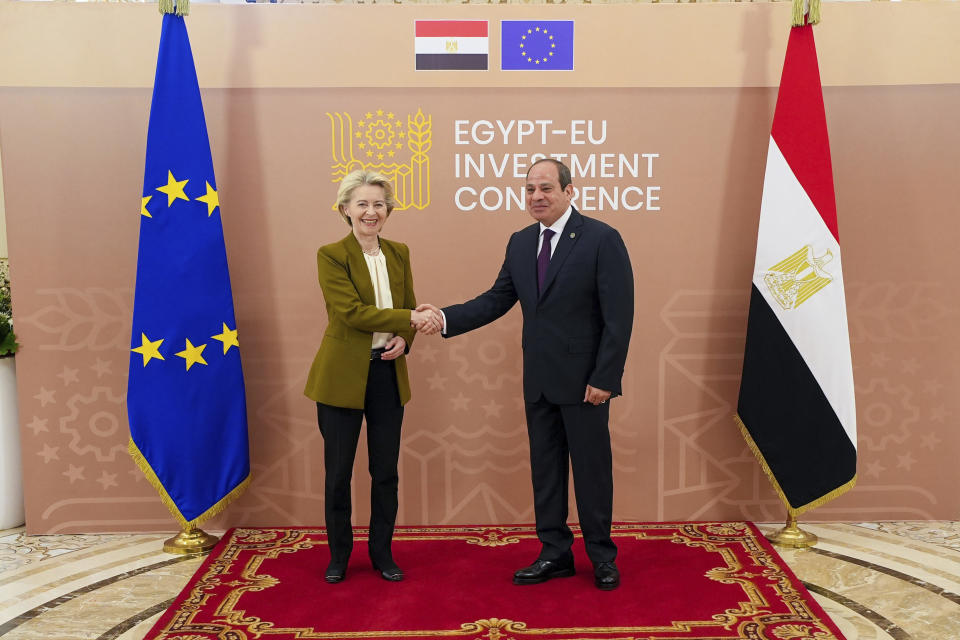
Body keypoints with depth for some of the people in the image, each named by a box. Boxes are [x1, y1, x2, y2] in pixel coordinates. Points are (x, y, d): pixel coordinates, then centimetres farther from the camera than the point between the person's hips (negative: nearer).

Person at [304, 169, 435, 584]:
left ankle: (382, 551, 27)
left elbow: (410, 308, 12)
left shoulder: (399, 253, 9)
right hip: (343, 375, -4)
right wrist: (409, 319, -19)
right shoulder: (331, 255, -7)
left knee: (386, 471, 10)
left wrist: (403, 339, -9)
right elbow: (351, 312, -17)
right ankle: (339, 553, 26)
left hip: (388, 372, 4)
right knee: (338, 471, 7)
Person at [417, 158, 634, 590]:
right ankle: (555, 554, 28)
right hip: (539, 381, 6)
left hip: (583, 380, -6)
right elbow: (497, 300, 9)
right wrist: (445, 318, -5)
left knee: (592, 469, 7)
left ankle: (602, 556, 26)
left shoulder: (602, 239, -10)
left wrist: (604, 377, -16)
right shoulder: (520, 243, 8)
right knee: (545, 469, 13)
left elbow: (619, 316, -12)